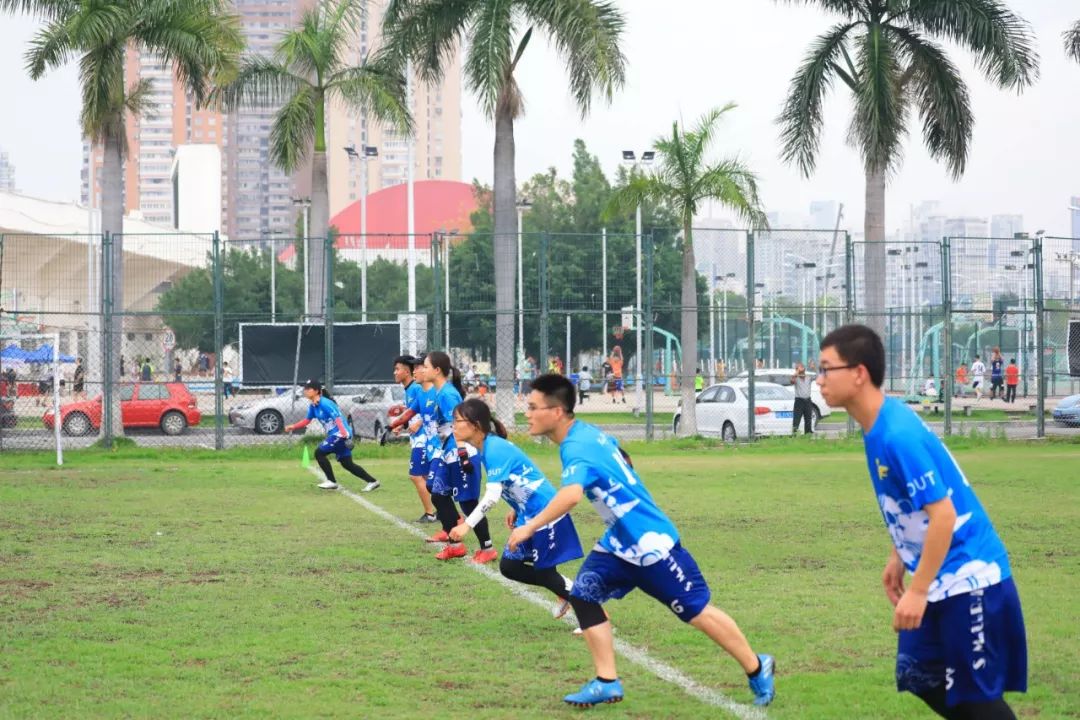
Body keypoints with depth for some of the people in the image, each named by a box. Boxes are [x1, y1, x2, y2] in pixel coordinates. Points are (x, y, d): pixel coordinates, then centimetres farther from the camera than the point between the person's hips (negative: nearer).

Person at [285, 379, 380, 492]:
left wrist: (345, 435, -31)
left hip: (340, 434, -9)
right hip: (334, 435, 9)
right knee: (347, 464, 10)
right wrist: (293, 427, 11)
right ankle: (372, 481, 16)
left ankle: (332, 482, 0)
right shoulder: (313, 406, 10)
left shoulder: (325, 403, -17)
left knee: (319, 453, -8)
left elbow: (338, 418, -24)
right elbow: (307, 420, 23)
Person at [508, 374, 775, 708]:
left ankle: (757, 669, 18)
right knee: (582, 594, -2)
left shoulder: (576, 448, -25)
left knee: (696, 611, 2)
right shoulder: (588, 433, 4)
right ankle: (607, 682, 1)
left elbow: (571, 495, -45)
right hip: (619, 542, 10)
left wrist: (530, 527, -40)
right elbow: (621, 459, 23)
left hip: (650, 543, -10)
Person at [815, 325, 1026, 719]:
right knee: (918, 677, 14)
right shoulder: (880, 425, 5)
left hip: (967, 579, -10)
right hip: (940, 580, 10)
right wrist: (898, 558, 19)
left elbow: (943, 515, -25)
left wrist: (917, 591, -23)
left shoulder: (898, 435, -24)